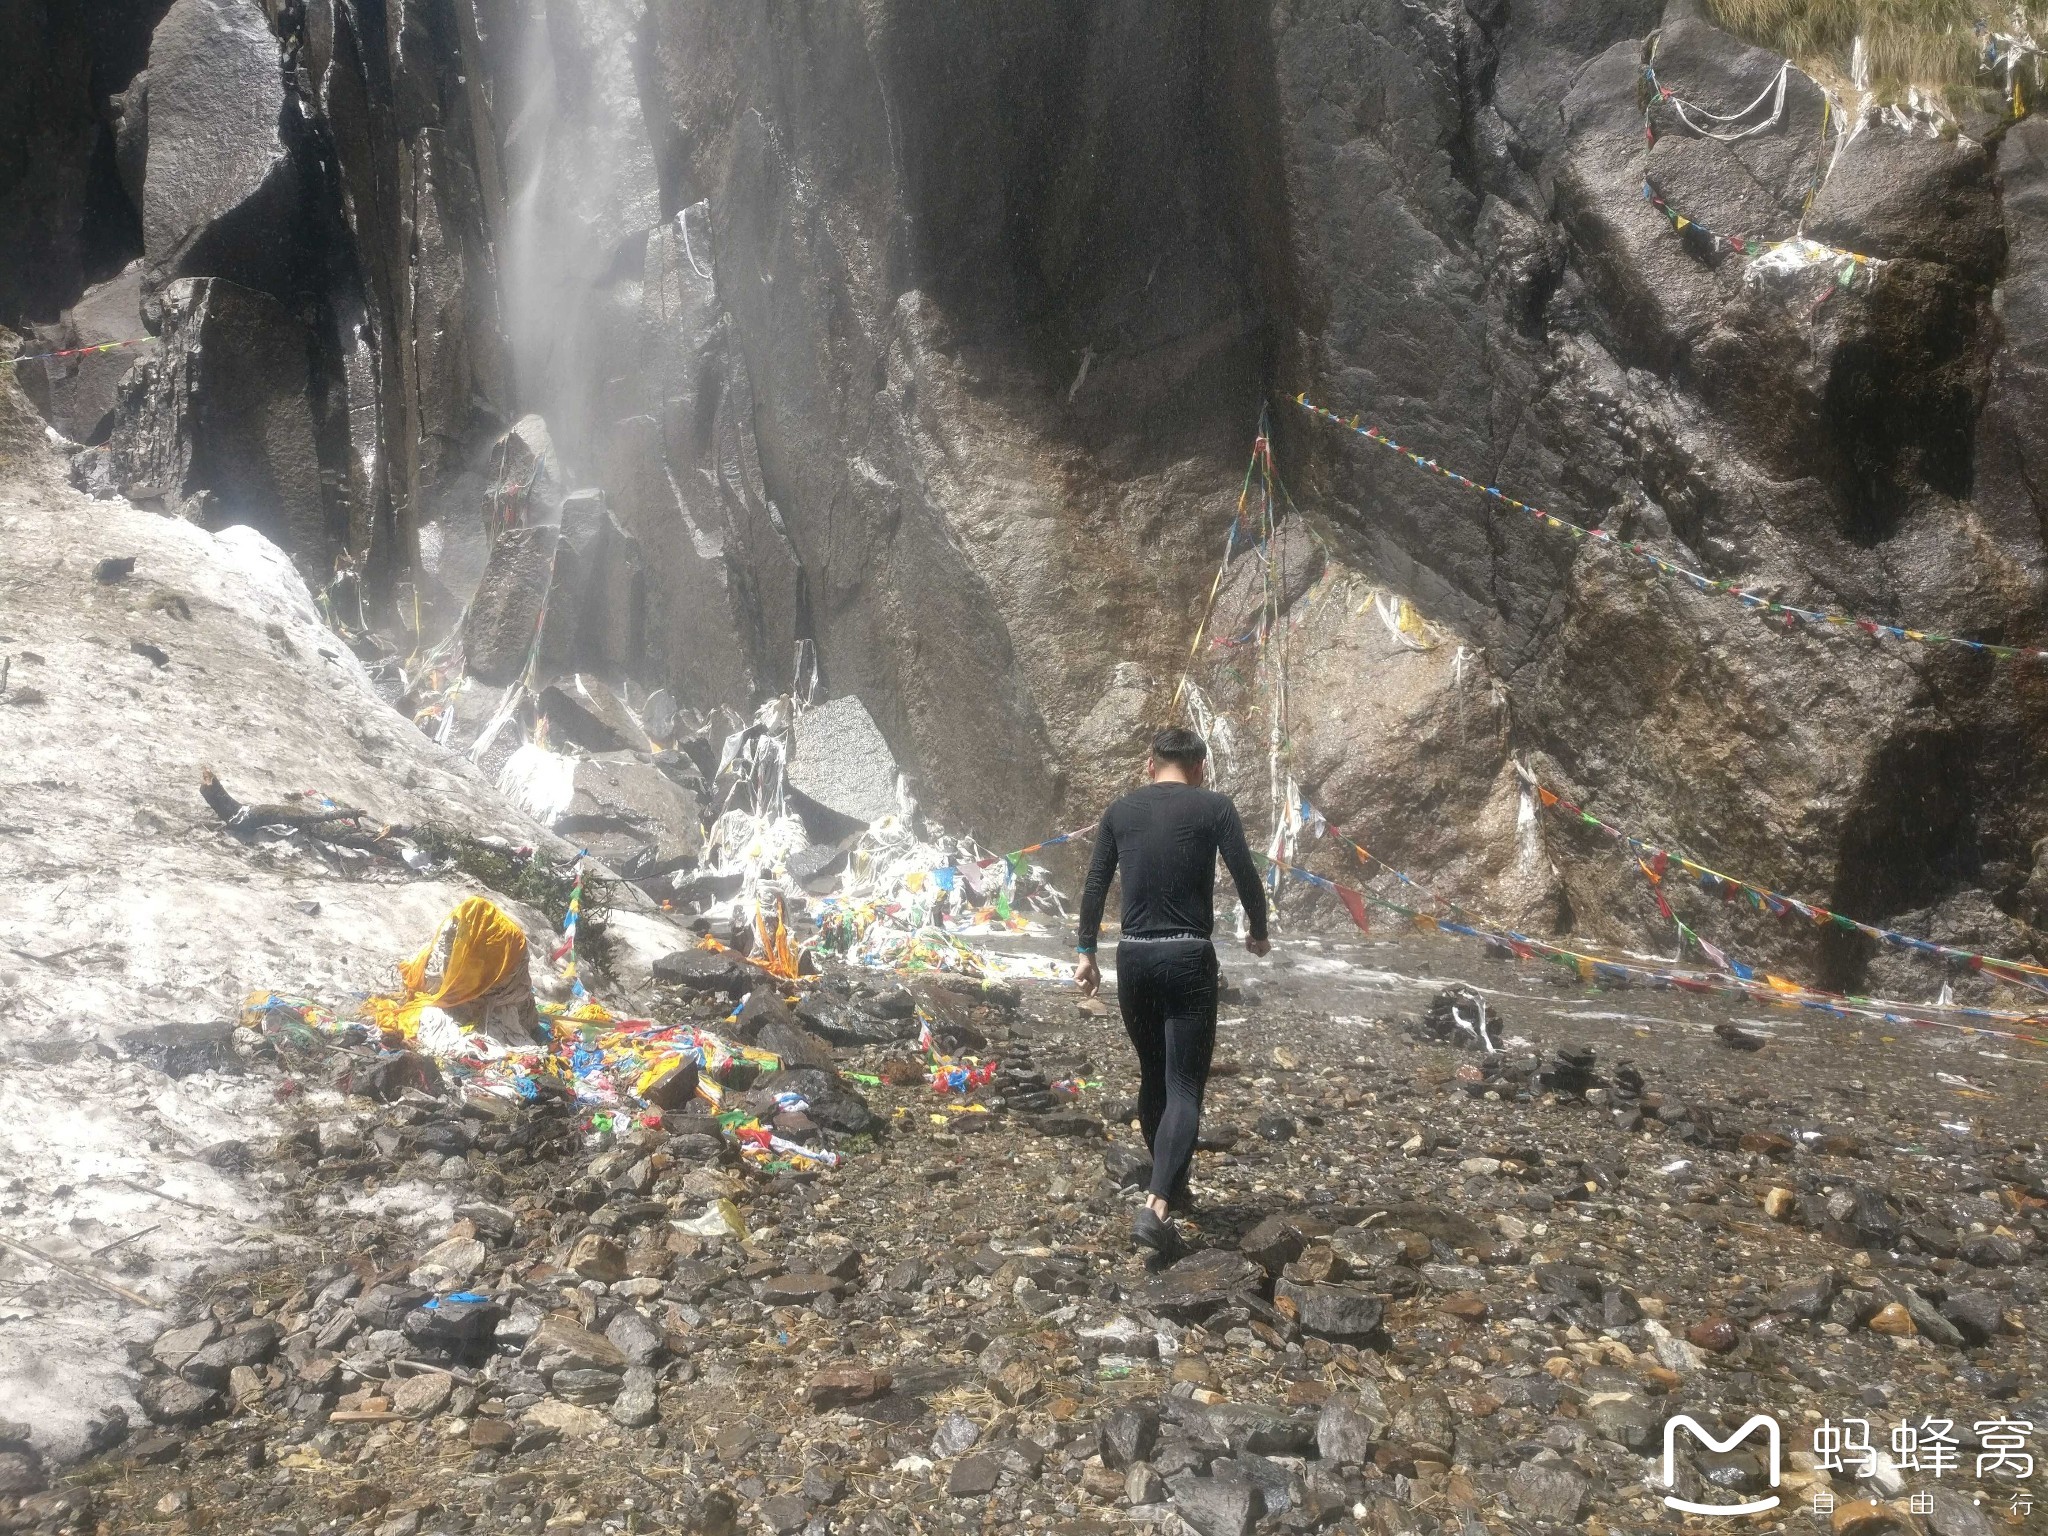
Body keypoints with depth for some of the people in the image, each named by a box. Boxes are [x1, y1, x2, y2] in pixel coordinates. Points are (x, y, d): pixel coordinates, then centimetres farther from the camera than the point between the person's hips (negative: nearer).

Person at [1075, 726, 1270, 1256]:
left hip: (1133, 957, 4)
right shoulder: (1214, 807, -1)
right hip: (1188, 958, -4)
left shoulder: (1120, 811, 8)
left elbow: (1095, 885, 6)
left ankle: (1170, 1185, 33)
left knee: (1153, 1077, 19)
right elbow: (1245, 874, -3)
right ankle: (1157, 1206, -19)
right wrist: (1259, 932, 13)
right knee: (1185, 1086, -3)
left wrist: (1086, 952, 10)